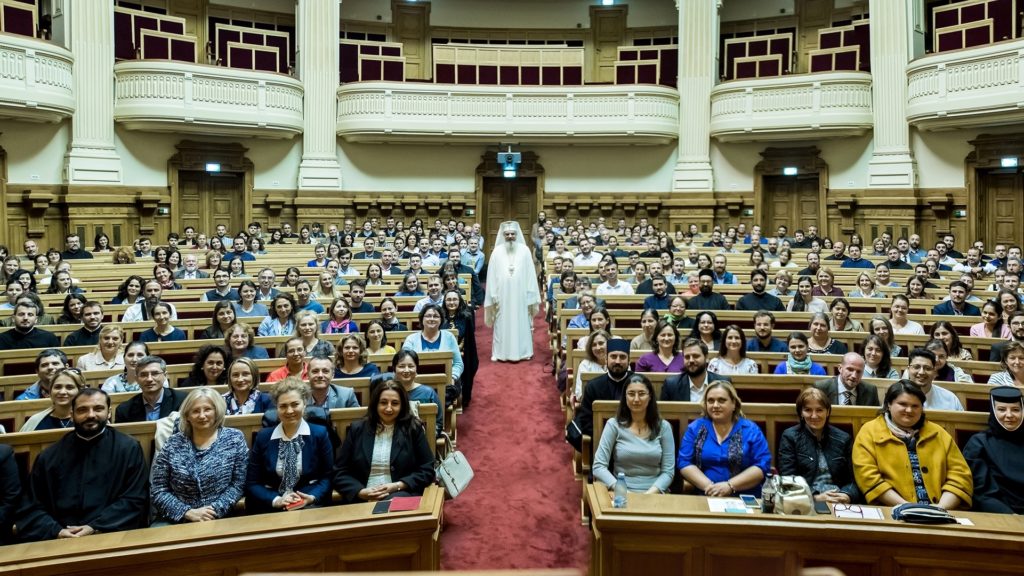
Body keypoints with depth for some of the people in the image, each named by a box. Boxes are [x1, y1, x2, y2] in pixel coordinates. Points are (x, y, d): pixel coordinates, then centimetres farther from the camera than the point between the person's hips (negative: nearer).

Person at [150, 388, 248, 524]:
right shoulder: (173, 444, 3)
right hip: (175, 520, 1)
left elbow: (238, 484, 1)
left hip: (219, 519, 0)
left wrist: (215, 510, -12)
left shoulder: (234, 439, 2)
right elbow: (158, 490, 2)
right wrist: (188, 512, -10)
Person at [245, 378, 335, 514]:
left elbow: (328, 477, 6)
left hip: (311, 506, -1)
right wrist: (276, 500, -11)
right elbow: (252, 483, 6)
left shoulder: (320, 434, 3)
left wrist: (312, 498, -13)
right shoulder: (263, 437, 6)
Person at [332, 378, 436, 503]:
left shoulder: (413, 428, 6)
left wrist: (397, 486, -10)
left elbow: (427, 470, 5)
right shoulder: (357, 429, 10)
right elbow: (340, 473, 9)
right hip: (362, 499, 1)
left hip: (401, 495, -1)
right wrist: (360, 492, -10)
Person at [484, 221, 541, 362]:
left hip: (520, 294, 0)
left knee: (521, 322, 6)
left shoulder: (524, 250, -1)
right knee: (503, 324, 4)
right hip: (502, 294, 0)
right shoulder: (497, 251, 0)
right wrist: (493, 295, -3)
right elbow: (492, 275, 1)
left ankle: (522, 351, 15)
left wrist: (531, 295, -2)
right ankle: (501, 353, 11)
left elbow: (530, 274, 0)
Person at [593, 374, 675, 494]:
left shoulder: (663, 426, 6)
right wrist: (621, 490, -17)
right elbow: (598, 467, -4)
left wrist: (650, 493, -13)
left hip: (655, 494, 1)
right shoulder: (614, 424, 1)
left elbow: (668, 471, 3)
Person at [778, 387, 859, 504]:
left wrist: (847, 496, -12)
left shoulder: (843, 439, 13)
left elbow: (853, 479, 9)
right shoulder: (790, 437, 5)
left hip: (839, 502, 3)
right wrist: (815, 498, -16)